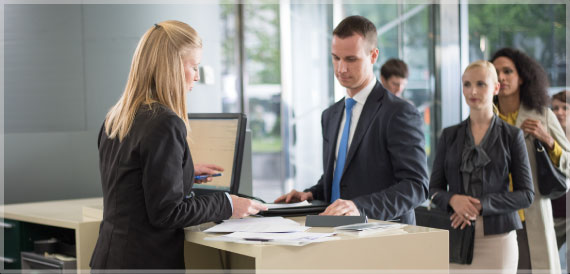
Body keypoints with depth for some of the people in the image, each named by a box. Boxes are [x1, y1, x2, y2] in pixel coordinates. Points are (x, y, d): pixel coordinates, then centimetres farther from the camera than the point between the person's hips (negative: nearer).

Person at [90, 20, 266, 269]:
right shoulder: (165, 124, -18)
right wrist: (226, 205, -8)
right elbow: (167, 213, -18)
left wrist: (183, 172, 23)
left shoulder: (115, 118, 8)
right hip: (146, 261, -9)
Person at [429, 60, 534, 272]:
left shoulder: (511, 135, 4)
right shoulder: (449, 135, 11)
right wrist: (452, 199, -12)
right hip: (455, 237, 2)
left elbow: (526, 194, 0)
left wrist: (481, 206, -13)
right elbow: (434, 188, 11)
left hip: (496, 237, -2)